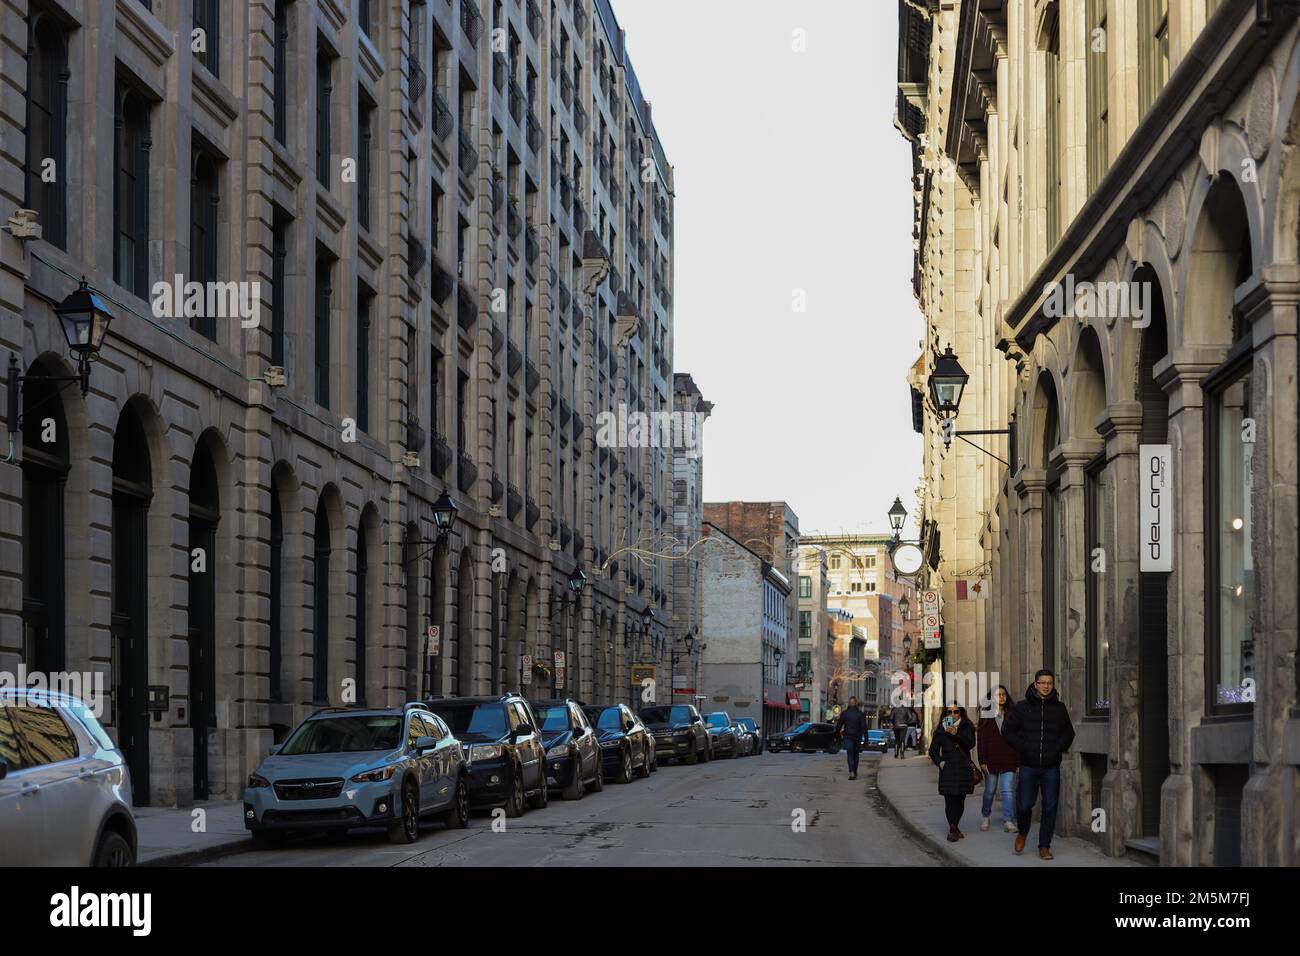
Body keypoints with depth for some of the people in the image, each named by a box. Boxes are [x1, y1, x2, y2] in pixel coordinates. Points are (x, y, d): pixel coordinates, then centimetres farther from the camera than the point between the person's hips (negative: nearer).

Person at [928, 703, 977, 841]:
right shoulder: (941, 730, 10)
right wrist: (939, 762, -1)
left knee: (960, 799, 1)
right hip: (947, 768, 0)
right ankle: (953, 828, -10)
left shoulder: (966, 727, 6)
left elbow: (970, 744, -9)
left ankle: (954, 827, 15)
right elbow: (933, 750, 16)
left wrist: (956, 734, -21)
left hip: (964, 768, 0)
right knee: (949, 799, -10)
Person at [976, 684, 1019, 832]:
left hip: (1008, 760, 0)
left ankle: (1008, 821, -8)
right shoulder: (986, 717, 2)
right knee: (989, 791, 10)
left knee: (1008, 790, -8)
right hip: (991, 759, 0)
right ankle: (985, 816, 32)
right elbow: (980, 739, -1)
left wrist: (1018, 759, 1)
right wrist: (982, 761, -8)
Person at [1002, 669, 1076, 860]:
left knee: (1050, 808, 1)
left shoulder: (1059, 708, 6)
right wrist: (1023, 748, -6)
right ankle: (1022, 832, 28)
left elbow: (1068, 733, 16)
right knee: (1024, 805, -3)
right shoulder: (1022, 707, 2)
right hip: (1028, 766, -1)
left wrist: (1059, 748, -1)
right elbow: (1007, 730, 5)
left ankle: (1044, 846, 10)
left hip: (1051, 767, 1)